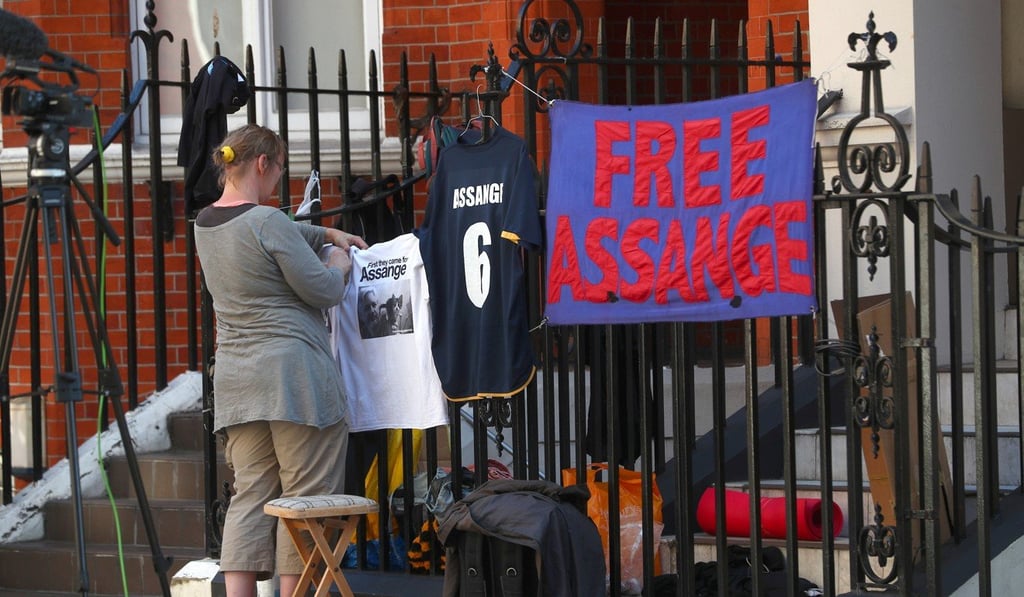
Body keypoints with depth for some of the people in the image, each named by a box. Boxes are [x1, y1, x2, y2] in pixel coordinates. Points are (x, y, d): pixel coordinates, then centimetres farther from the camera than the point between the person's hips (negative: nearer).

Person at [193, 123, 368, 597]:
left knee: (250, 495, 7)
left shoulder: (206, 223, 12)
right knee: (309, 497, -1)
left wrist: (327, 234, 31)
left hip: (235, 379, 8)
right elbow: (323, 291, -9)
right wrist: (339, 264, 11)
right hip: (295, 375, -8)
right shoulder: (267, 221, -14)